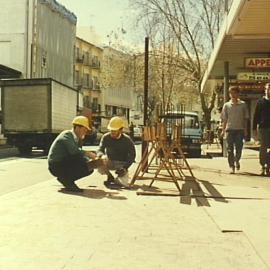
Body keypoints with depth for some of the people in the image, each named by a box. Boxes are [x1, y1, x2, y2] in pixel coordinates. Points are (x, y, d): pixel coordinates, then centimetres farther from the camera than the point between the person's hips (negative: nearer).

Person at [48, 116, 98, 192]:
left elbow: (80, 154, 8)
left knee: (89, 169, 0)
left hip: (65, 165, 9)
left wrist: (89, 161, -10)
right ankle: (66, 179, -11)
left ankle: (66, 180, 5)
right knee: (81, 162, -27)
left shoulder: (78, 139, 11)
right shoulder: (67, 135, -16)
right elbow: (74, 151, -31)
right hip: (56, 166, -9)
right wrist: (88, 154, -25)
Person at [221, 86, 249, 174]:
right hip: (229, 129, 0)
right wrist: (223, 130, 1)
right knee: (230, 149, -3)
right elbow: (224, 119, 8)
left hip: (240, 129, 0)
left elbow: (245, 118, 8)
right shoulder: (226, 105, 5)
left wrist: (245, 130, 3)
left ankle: (237, 161, 29)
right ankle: (232, 166, 4)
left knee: (239, 148, 0)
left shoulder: (243, 104, 4)